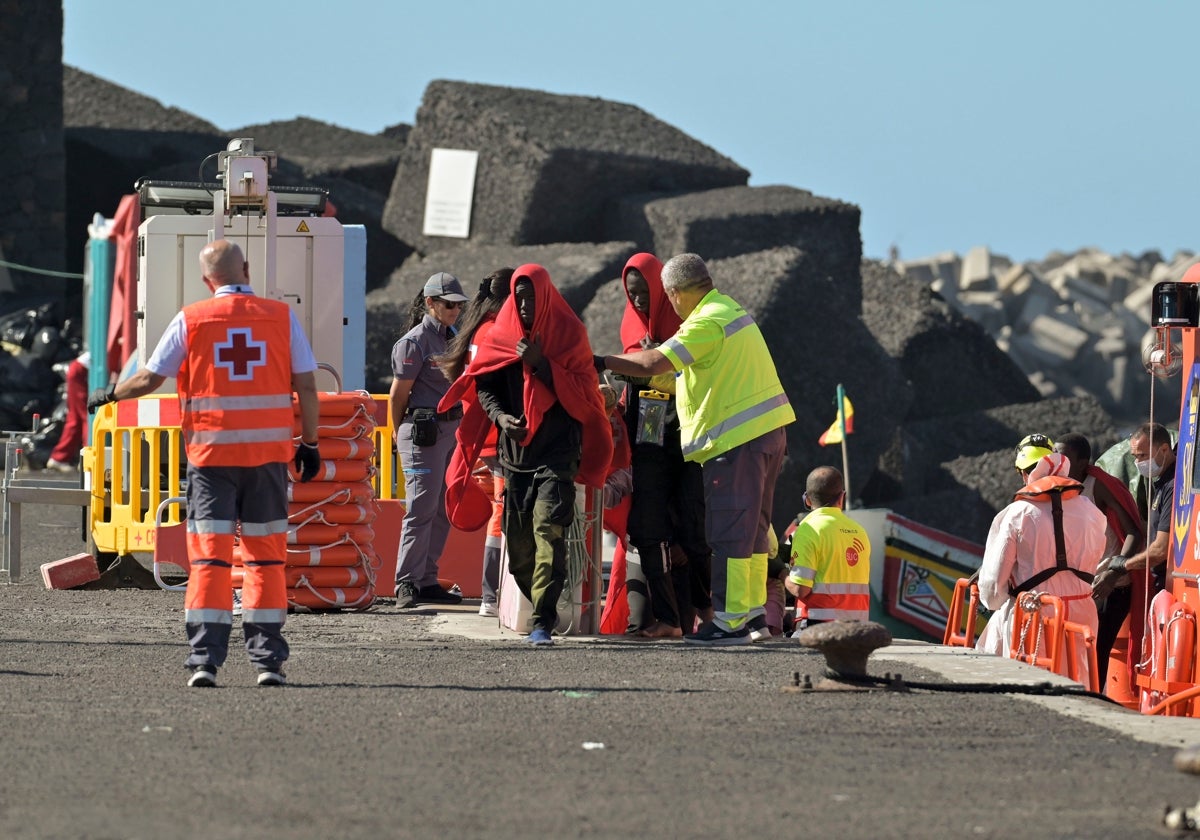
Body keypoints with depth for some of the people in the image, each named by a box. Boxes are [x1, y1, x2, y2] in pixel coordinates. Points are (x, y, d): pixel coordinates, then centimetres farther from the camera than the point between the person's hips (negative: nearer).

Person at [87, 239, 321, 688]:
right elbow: (306, 387, 2)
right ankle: (268, 659, 7)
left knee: (209, 558, 1)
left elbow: (149, 379, 3)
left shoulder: (190, 321, -1)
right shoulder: (281, 316, 2)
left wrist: (109, 395, 22)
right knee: (266, 555, 8)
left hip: (211, 453, -1)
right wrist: (309, 444, 12)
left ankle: (205, 660, -6)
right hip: (268, 453, 1)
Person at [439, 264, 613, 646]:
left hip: (557, 448, -4)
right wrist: (499, 416, -12)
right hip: (515, 449, 4)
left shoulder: (568, 334, 1)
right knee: (518, 539, 3)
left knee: (548, 529, -18)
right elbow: (483, 385, 8)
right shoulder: (501, 335, 9)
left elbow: (581, 391, -4)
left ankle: (543, 622, -22)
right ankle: (543, 610, 20)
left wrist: (541, 363, -14)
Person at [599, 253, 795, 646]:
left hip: (736, 438, -10)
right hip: (767, 431, 10)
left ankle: (729, 620, -8)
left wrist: (602, 362, -9)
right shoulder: (730, 309, 16)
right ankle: (753, 609, 23)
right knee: (752, 525, 17)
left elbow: (651, 364, -20)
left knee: (728, 530, -7)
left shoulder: (706, 323, -15)